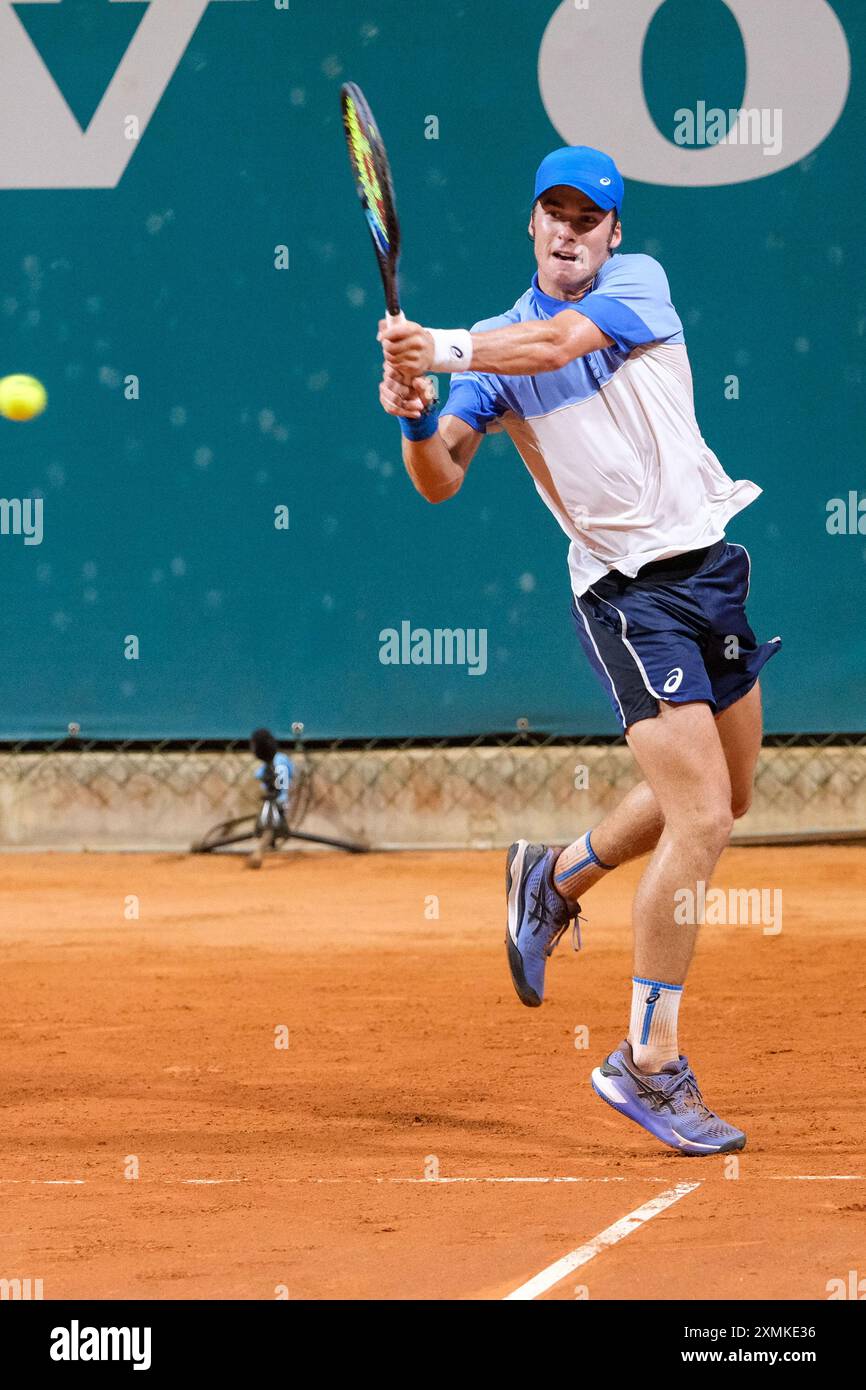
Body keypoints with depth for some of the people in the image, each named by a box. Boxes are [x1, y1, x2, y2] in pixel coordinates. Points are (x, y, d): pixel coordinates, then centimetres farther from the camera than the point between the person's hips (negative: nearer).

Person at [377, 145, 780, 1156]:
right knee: (700, 817, -15)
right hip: (627, 589, -4)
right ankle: (649, 1064, -8)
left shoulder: (639, 283, 1)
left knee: (722, 797, 18)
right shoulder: (495, 346, 2)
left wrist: (446, 351, -32)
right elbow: (442, 480, -5)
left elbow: (559, 343, -19)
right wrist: (414, 418, -25)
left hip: (715, 560, 4)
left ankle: (556, 879, 41)